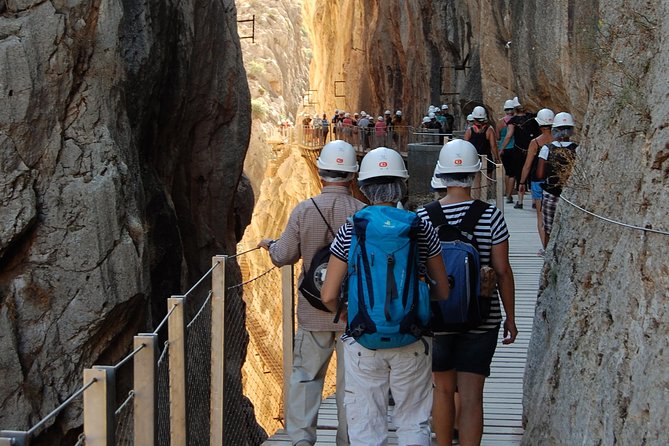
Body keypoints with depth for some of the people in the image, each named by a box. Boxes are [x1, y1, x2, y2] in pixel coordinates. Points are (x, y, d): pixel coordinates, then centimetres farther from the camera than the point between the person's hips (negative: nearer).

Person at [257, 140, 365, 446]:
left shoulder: (303, 211, -7)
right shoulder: (363, 213, -10)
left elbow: (283, 257, 0)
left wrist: (269, 245, 22)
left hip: (314, 312, 0)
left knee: (305, 374, 11)